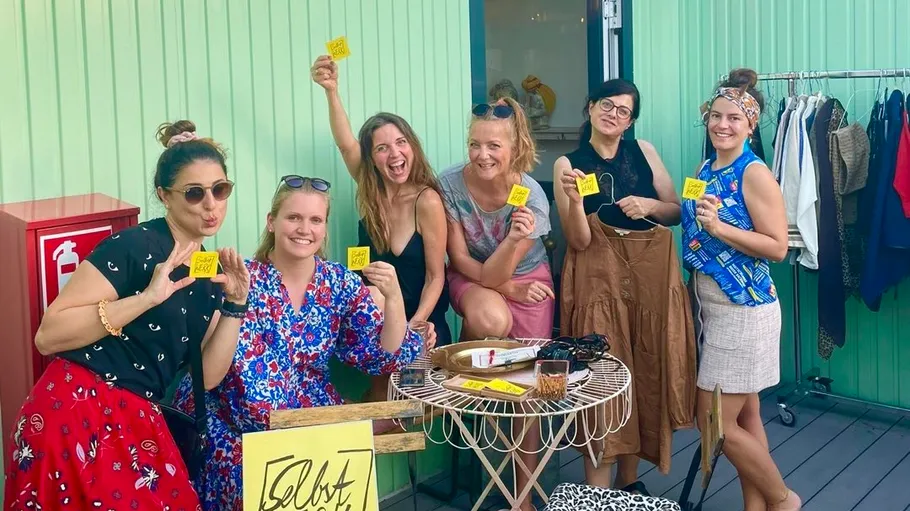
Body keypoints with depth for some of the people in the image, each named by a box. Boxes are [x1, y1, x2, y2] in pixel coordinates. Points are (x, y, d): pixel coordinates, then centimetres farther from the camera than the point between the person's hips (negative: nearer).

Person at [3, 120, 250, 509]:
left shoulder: (211, 274, 9)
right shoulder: (136, 245, -12)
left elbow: (208, 376, 8)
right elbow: (48, 336, -18)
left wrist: (234, 305, -2)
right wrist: (147, 298, -23)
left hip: (137, 422, 7)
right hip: (76, 415, -6)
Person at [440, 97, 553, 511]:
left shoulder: (531, 197, -25)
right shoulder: (450, 184, -23)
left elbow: (496, 274, -27)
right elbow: (459, 258, -13)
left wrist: (516, 239, -46)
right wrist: (509, 290, -16)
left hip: (527, 280, 0)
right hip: (470, 277, 0)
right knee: (492, 319, -36)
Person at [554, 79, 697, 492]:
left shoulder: (643, 151, 8)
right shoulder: (568, 164, 0)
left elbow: (677, 211, 11)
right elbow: (579, 240, -7)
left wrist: (649, 206, -8)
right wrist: (575, 200, -24)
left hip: (652, 272, 3)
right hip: (600, 278, -3)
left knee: (646, 373, 7)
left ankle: (628, 480, 22)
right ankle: (597, 493, 2)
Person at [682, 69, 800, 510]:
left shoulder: (754, 174, -14)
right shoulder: (706, 169, 9)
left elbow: (778, 246, -18)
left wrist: (719, 227, -25)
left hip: (743, 309, -8)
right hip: (713, 306, 8)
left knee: (716, 422, -3)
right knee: (745, 415, 14)